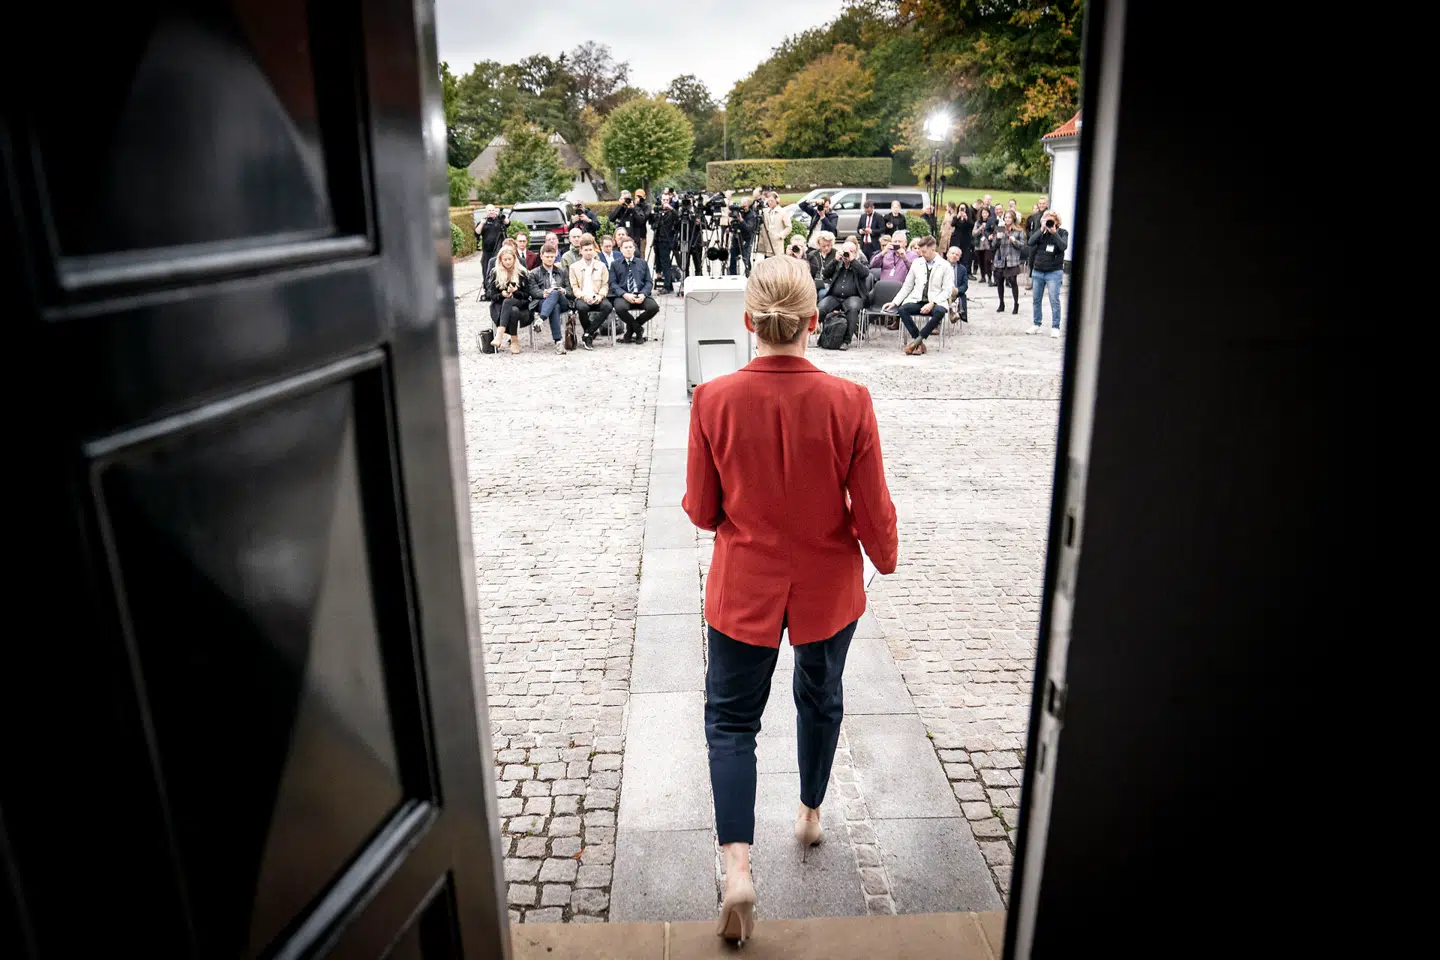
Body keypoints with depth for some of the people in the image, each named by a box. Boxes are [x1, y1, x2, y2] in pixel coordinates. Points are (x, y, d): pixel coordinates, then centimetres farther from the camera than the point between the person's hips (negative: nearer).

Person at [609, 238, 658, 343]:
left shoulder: (643, 263, 19)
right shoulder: (615, 264, 13)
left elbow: (649, 282, 11)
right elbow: (613, 284, 2)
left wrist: (643, 294, -10)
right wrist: (625, 295, -16)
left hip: (640, 295, 2)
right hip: (622, 296, -2)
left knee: (654, 307, -28)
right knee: (620, 308, -37)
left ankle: (631, 329, -3)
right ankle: (638, 329, -7)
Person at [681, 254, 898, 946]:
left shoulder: (714, 400, -17)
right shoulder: (849, 402, -18)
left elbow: (701, 510, -8)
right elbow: (873, 514, -9)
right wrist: (885, 557, 11)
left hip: (745, 588, -1)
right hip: (827, 589, 1)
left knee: (731, 719, 15)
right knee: (820, 699, 26)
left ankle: (737, 867, 3)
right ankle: (810, 815, 48)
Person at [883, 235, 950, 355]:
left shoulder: (944, 266, 2)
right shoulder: (916, 263, 11)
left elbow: (946, 291, -3)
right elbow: (907, 286, 15)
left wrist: (932, 303, -17)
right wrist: (894, 302, 4)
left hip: (935, 302, -3)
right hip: (917, 301, 3)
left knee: (940, 312, -37)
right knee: (902, 309, -29)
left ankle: (918, 339, -24)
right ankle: (920, 343, -23)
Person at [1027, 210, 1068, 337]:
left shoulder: (1062, 233, -1)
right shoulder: (1040, 232, 7)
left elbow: (1063, 246, -17)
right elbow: (1031, 242, -8)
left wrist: (1054, 232, -19)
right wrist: (1042, 230, -14)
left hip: (1054, 272, -4)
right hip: (1038, 271, 4)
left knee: (1054, 301, -6)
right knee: (1037, 300, 10)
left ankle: (1055, 327, -1)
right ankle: (1036, 325, 20)